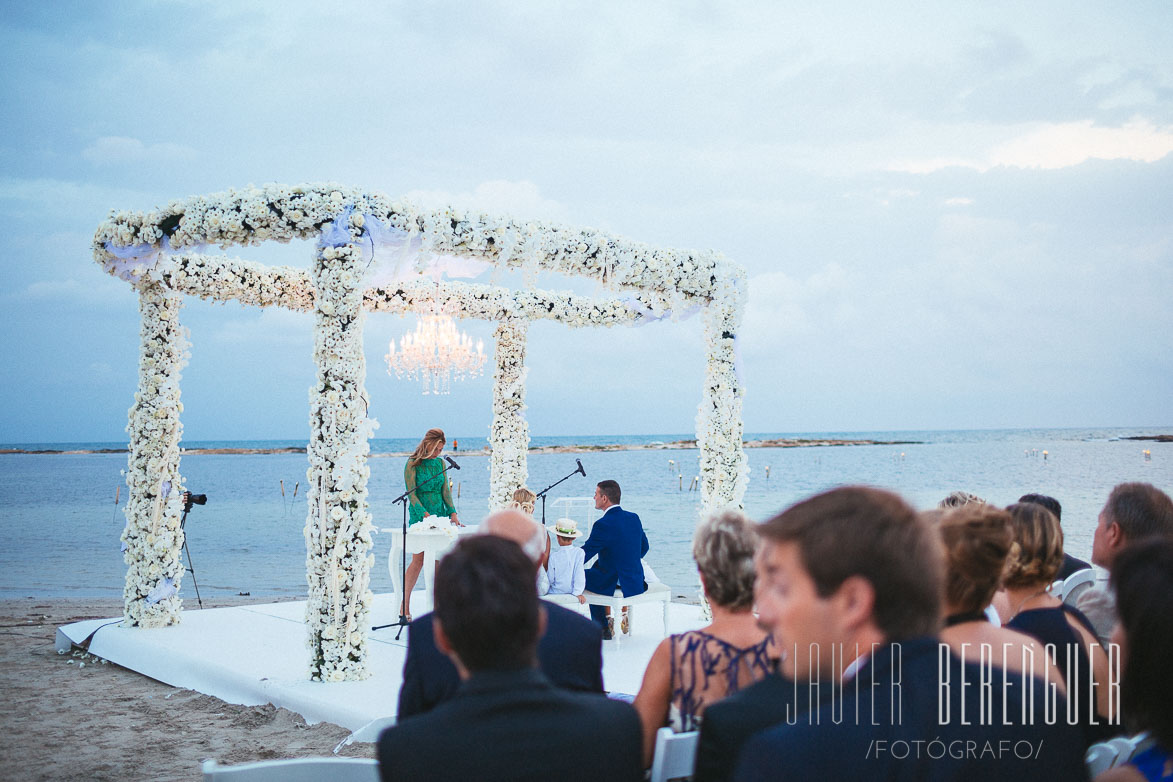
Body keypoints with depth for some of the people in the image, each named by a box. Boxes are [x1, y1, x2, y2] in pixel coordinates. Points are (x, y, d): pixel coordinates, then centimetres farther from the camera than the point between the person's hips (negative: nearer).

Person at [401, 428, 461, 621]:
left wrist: (453, 513, -5)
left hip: (440, 515, 5)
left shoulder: (440, 463, 11)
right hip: (419, 516, -5)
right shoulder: (413, 464, -6)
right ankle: (404, 606, 1)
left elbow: (446, 490, 9)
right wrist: (425, 514, -24)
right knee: (418, 560, -7)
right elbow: (411, 494, -12)